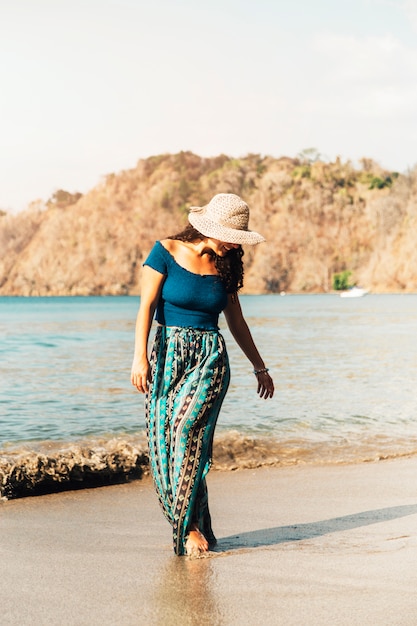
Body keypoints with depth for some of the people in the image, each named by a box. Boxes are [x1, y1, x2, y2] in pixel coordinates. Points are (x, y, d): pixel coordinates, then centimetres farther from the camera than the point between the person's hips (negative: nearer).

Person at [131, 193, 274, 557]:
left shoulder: (225, 265, 7)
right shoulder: (166, 252, -3)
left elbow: (236, 320, 18)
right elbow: (147, 305, -7)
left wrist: (259, 366, 24)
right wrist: (140, 356, -18)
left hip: (210, 357, 1)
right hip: (166, 354, -1)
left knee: (187, 426, -20)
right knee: (163, 442, -5)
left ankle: (192, 526, -14)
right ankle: (186, 523, 11)